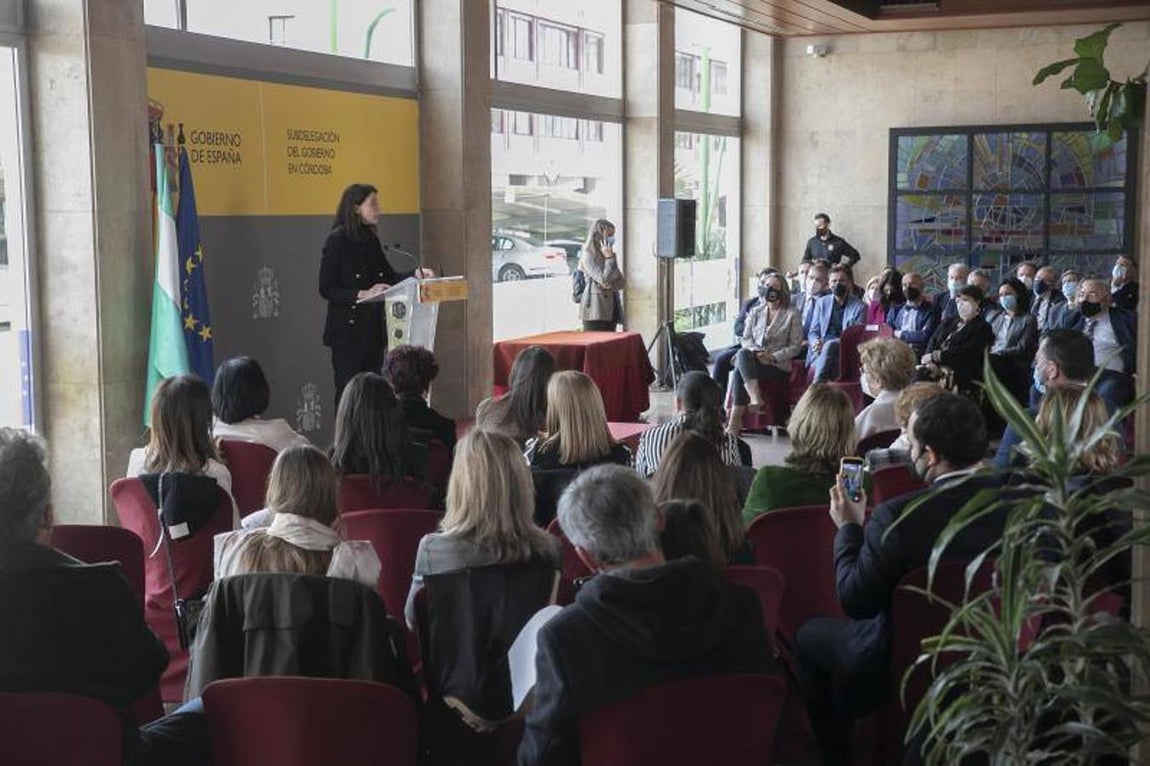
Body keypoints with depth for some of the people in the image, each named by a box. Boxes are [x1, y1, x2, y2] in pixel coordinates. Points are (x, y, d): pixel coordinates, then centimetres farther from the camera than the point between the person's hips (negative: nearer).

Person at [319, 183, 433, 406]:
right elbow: (326, 289, -13)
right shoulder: (337, 240, -10)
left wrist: (416, 274, -3)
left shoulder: (370, 240, 10)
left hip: (373, 329, 7)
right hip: (347, 331, -7)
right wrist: (362, 294, -21)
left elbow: (390, 276, 13)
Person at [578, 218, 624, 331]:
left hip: (611, 309, 7)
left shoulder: (608, 254, 16)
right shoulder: (588, 256, -6)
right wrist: (610, 258, -9)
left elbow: (621, 282, 12)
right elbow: (604, 280, -15)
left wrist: (611, 286, -8)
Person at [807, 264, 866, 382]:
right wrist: (816, 343, -8)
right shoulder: (822, 303, 20)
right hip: (819, 353, 3)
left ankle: (816, 385, -49)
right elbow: (813, 332, 19)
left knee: (830, 345, -38)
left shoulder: (860, 307, 9)